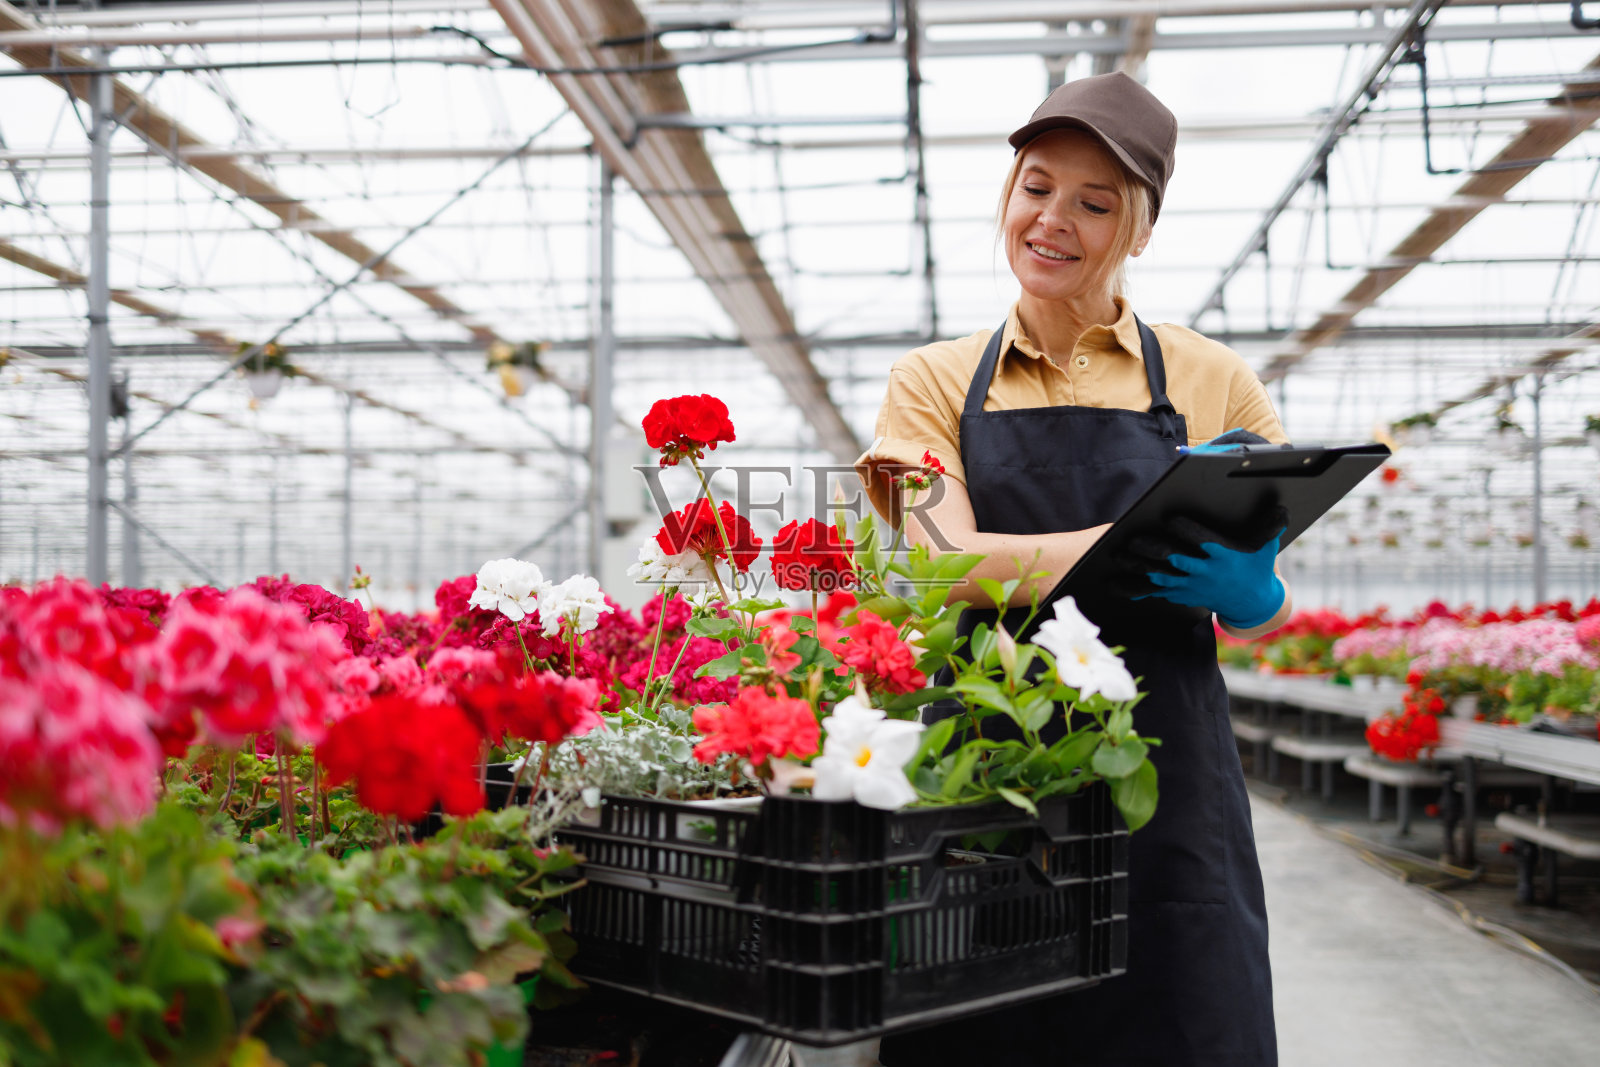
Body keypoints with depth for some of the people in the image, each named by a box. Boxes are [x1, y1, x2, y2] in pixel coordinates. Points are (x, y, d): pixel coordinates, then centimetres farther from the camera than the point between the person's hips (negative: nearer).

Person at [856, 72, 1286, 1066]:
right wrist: (1145, 538, -20)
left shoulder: (1212, 382, 7)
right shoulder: (936, 381, 8)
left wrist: (1251, 595, -14)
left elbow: (1272, 612, 10)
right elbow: (949, 565, -8)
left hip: (1166, 772, 0)